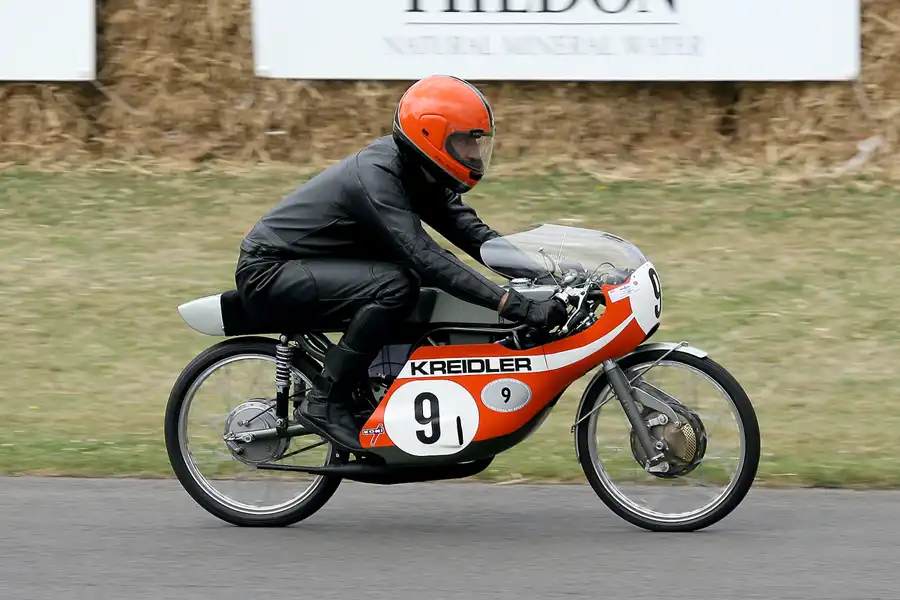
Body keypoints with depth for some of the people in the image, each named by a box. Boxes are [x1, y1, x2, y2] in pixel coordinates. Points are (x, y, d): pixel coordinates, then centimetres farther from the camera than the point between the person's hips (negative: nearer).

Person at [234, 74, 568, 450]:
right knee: (397, 285, -28)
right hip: (269, 272, -10)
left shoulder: (418, 175, 3)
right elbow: (428, 260, -36)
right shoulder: (375, 177, -27)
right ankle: (324, 401, -21)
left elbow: (471, 232, 2)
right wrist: (520, 307, -42)